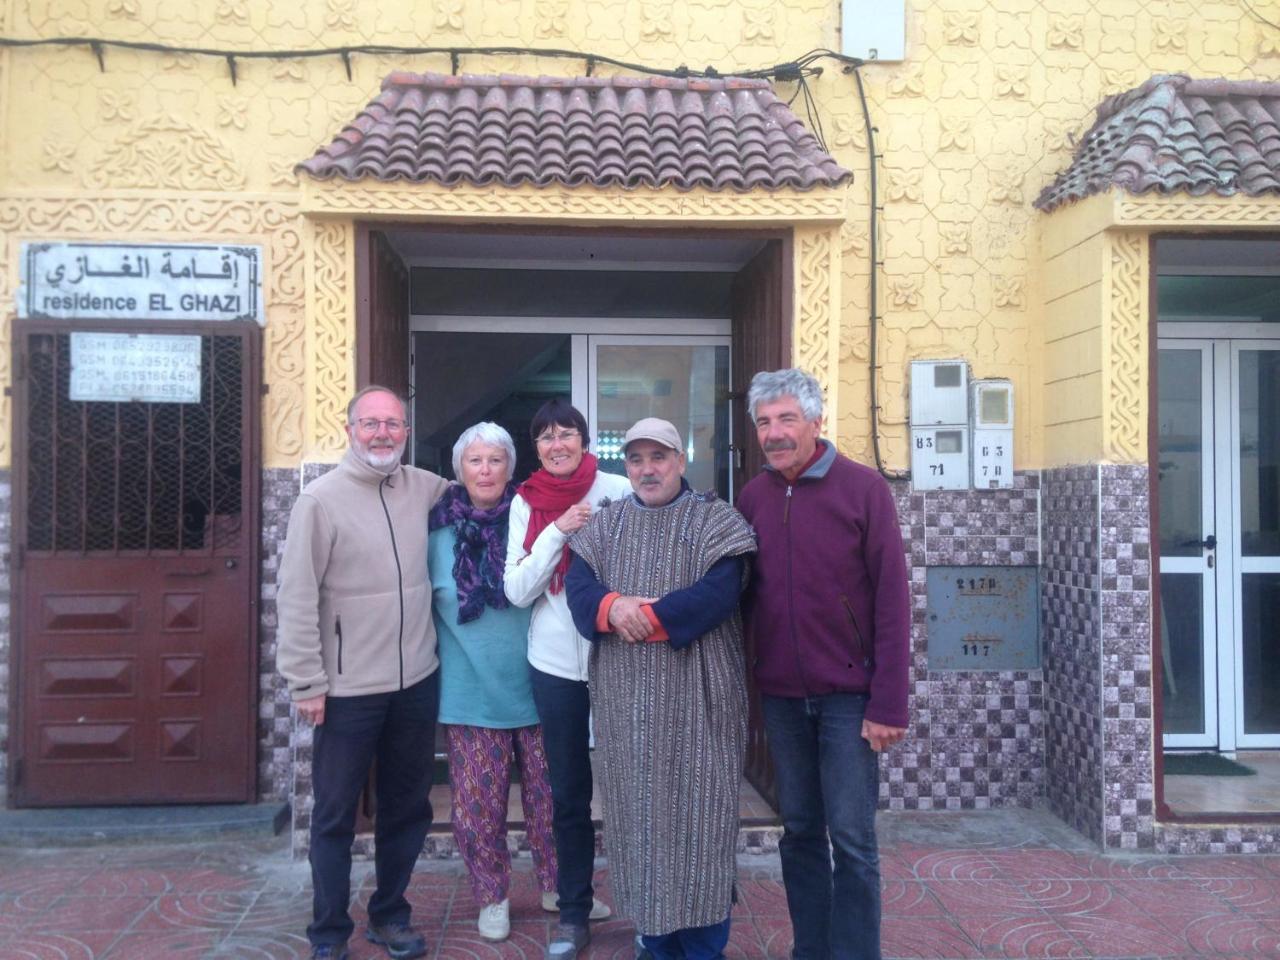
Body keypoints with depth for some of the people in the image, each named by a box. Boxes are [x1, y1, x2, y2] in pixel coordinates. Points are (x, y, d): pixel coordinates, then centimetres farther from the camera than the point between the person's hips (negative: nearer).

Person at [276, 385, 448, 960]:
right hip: (348, 689, -5)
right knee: (336, 815, 9)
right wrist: (306, 682, -12)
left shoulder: (426, 488, 3)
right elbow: (296, 598, -11)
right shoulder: (321, 500, -11)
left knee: (407, 808, 17)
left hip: (417, 682, 5)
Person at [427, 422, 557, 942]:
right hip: (471, 694, 0)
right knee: (479, 801, 8)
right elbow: (420, 606, 8)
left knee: (548, 795, 10)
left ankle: (558, 885, 30)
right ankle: (492, 895, 28)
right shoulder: (440, 532, -1)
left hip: (535, 684, 0)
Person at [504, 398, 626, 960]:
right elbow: (517, 591, -4)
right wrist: (557, 533, -14)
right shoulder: (525, 504, 2)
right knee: (568, 794, 12)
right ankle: (574, 913, 27)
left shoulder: (618, 491, -5)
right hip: (555, 664, 2)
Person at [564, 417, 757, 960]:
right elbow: (578, 588, 0)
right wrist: (613, 607, -21)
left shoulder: (715, 520, 1)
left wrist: (647, 618, -18)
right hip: (625, 697, 4)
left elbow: (719, 592, -13)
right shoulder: (605, 523, 12)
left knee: (696, 816, 1)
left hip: (696, 696, -3)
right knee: (637, 813, 9)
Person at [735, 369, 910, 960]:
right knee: (799, 830, 13)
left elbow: (892, 599, -9)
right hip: (780, 695, 4)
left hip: (847, 694, -4)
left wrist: (888, 703, -12)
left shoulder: (864, 488, -7)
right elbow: (740, 596, 10)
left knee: (852, 839, 2)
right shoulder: (752, 497, 5)